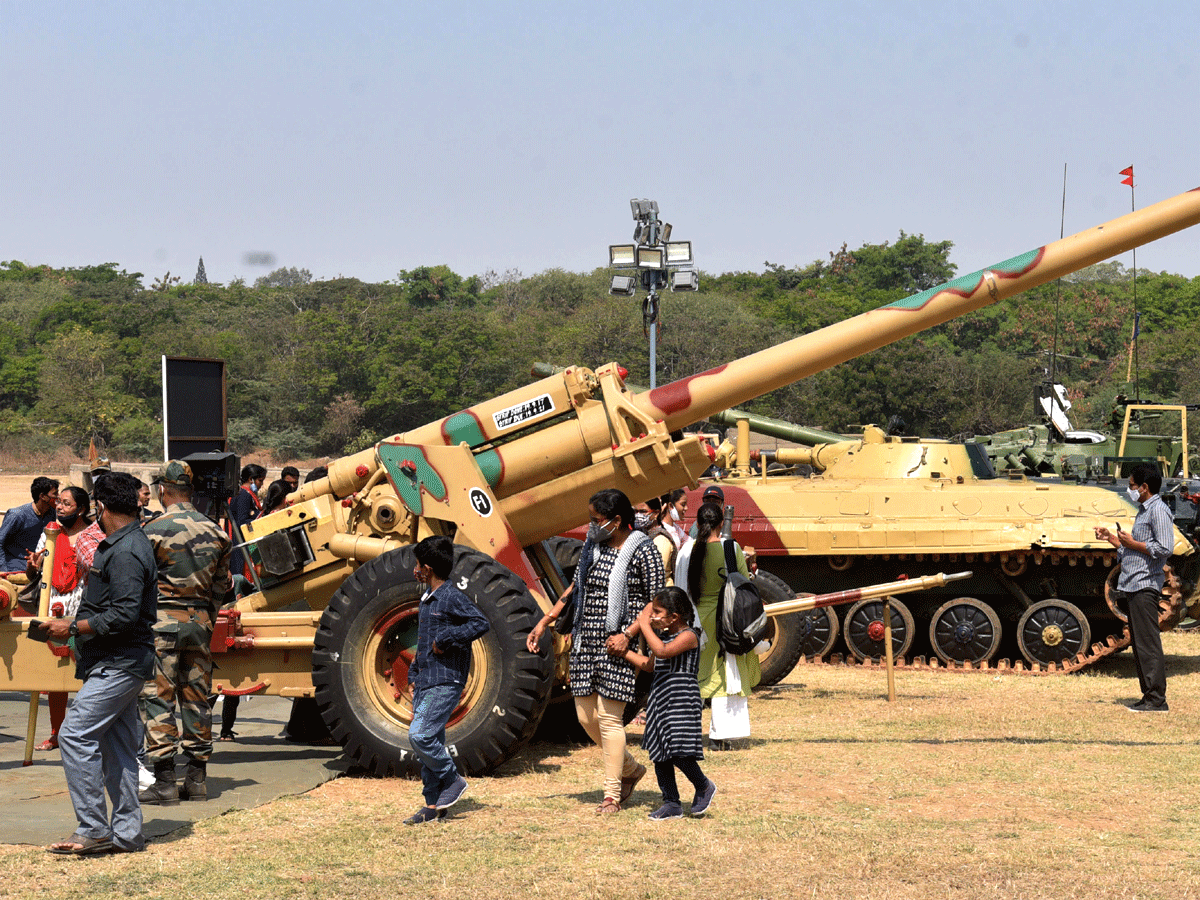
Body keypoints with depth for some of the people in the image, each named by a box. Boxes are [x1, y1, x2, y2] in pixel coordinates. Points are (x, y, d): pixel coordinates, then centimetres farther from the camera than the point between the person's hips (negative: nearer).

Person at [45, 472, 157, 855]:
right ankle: (126, 833, 14)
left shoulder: (125, 553, -18)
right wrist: (77, 623, 19)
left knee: (75, 735, -13)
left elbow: (124, 616, -24)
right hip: (118, 664, 10)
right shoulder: (124, 544, 16)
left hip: (118, 665, -10)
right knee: (117, 746, 11)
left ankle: (93, 830, -10)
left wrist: (73, 627, -16)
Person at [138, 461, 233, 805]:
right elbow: (222, 586, 12)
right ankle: (197, 778, 14)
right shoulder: (214, 531, 7)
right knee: (196, 697, 11)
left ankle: (164, 782, -4)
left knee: (158, 698, -1)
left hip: (162, 620, -5)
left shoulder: (153, 530, -10)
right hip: (200, 620, 5)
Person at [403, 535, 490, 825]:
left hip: (445, 683, -9)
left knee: (420, 735, -18)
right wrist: (414, 673, 19)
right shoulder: (427, 599, 16)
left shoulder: (453, 597, -11)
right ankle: (433, 804, 12)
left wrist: (445, 639, -20)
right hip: (425, 682, 9)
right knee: (428, 741, 8)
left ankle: (453, 780, -1)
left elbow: (481, 623, -22)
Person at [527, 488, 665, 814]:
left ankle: (612, 794, 6)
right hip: (585, 642, 7)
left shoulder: (643, 552, -9)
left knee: (609, 717, -6)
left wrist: (627, 635, -18)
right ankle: (631, 769, 30)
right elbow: (575, 588, 18)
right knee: (586, 717, 8)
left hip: (617, 644, -7)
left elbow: (656, 603, -8)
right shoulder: (591, 546, 10)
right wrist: (544, 622, 15)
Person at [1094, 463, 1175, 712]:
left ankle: (1157, 699, -9)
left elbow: (1164, 549, -19)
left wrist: (1132, 543, -13)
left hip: (1145, 586, -10)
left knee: (1148, 644, -10)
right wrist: (1111, 538, 19)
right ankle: (1149, 696, 15)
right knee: (1140, 645, 11)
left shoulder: (1159, 511, -9)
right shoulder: (1143, 512, 22)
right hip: (1133, 587, 10)